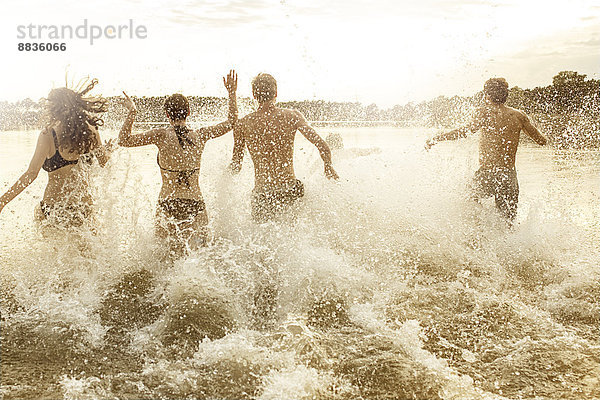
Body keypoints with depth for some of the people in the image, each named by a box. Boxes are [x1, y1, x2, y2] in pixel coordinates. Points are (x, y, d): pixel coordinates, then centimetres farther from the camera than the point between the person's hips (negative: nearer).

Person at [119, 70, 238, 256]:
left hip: (169, 204, -2)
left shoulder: (161, 135, -7)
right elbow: (231, 122, 14)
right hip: (195, 204, 2)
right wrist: (232, 94, 22)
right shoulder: (200, 135, 0)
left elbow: (124, 140, -1)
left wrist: (132, 112, 5)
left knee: (175, 256, 7)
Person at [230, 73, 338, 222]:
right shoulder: (293, 116, -4)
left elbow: (236, 167, 3)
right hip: (290, 191, 0)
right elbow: (322, 146, -7)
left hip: (261, 196, 0)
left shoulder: (243, 124, -3)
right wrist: (328, 166, 11)